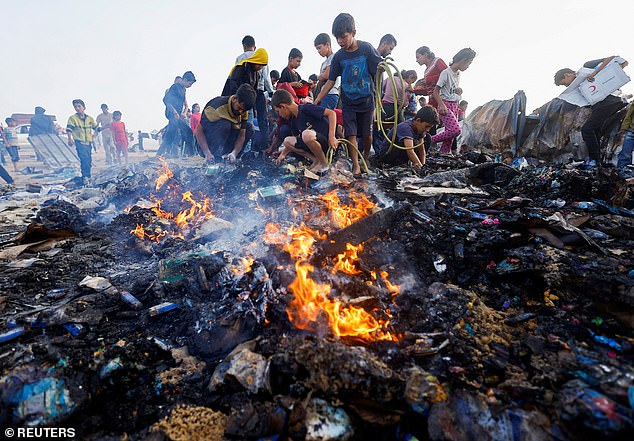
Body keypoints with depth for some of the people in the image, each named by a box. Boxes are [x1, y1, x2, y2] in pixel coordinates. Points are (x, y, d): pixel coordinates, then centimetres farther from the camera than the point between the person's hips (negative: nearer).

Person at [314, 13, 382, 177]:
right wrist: (317, 100, -8)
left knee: (367, 133, 8)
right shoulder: (339, 56, -2)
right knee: (351, 134, -8)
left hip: (367, 100, -1)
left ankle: (366, 158, 31)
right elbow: (331, 81, 0)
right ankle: (356, 165, -3)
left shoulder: (366, 48, -7)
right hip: (348, 102, 1)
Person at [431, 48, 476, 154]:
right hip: (445, 105, -8)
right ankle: (430, 141, -12)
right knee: (456, 130, -23)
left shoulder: (458, 74, 16)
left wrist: (459, 91, 9)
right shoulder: (446, 73, -9)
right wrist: (442, 105, -23)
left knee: (450, 132, 1)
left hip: (455, 106, 8)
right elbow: (436, 92, -13)